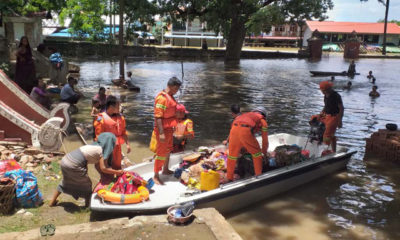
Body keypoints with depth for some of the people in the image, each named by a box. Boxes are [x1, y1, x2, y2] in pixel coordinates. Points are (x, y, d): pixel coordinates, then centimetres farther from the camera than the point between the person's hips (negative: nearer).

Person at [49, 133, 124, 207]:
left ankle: (52, 201, 42)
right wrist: (117, 172, 2)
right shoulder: (103, 151, -4)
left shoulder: (97, 146, 20)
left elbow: (97, 166, 23)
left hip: (65, 160, 8)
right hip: (73, 165, -8)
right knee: (86, 184, 12)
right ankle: (88, 205, 24)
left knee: (66, 182, 30)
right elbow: (103, 168, -9)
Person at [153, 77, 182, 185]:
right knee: (161, 153, -4)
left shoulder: (170, 96, 9)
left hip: (169, 128, 10)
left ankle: (165, 169, 39)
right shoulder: (162, 98, -21)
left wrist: (173, 127, 24)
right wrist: (161, 133, -28)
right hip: (163, 129, -10)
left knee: (168, 150, 22)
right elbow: (158, 117, -25)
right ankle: (156, 176, 5)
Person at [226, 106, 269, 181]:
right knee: (256, 153, 16)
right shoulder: (262, 120, 27)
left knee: (232, 154, 18)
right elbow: (265, 138, 27)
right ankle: (259, 176, 19)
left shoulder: (245, 115, 40)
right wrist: (264, 152, 42)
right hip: (245, 131, -4)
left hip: (234, 130, 5)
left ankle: (229, 178, 25)